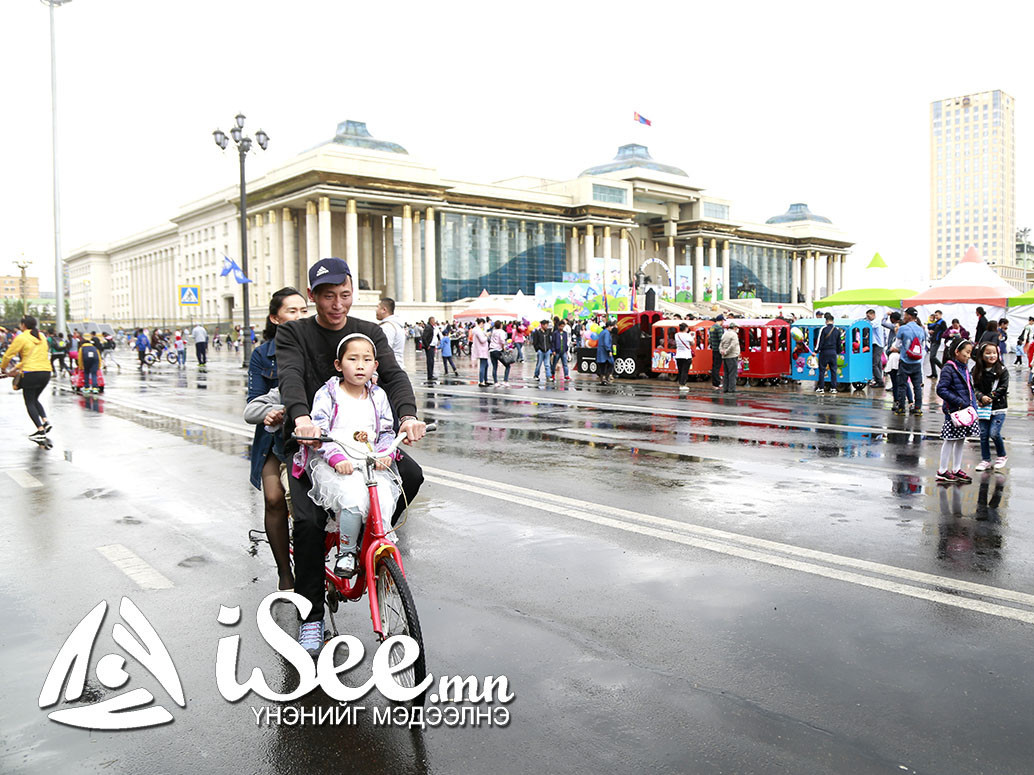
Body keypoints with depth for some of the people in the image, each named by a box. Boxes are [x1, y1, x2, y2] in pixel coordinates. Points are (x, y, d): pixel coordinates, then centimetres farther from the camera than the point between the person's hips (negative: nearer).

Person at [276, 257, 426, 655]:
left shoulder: (369, 332, 4)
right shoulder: (292, 333, -2)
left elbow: (393, 374, -11)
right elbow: (290, 376, -20)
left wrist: (408, 414, -33)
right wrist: (301, 416, -43)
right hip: (310, 442, -2)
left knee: (410, 474, -20)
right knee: (308, 520, -18)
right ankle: (311, 617, -3)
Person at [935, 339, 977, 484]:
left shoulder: (964, 367, 10)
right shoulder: (949, 369, -15)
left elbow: (969, 389, 18)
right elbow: (941, 389, -21)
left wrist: (973, 405, 9)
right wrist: (959, 401, -22)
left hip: (966, 410, 8)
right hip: (954, 411, -8)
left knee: (961, 440, 15)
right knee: (950, 440, -1)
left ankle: (956, 469, 26)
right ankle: (942, 471, 8)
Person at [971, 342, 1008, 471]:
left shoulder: (1002, 370, -5)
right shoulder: (977, 371, 3)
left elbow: (1003, 388, -9)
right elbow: (975, 387, 2)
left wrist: (990, 398, -14)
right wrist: (982, 397, -15)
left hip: (998, 407, -3)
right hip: (983, 407, 3)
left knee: (994, 433, -11)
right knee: (983, 434, 5)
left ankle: (1002, 456, 13)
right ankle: (985, 460, 17)